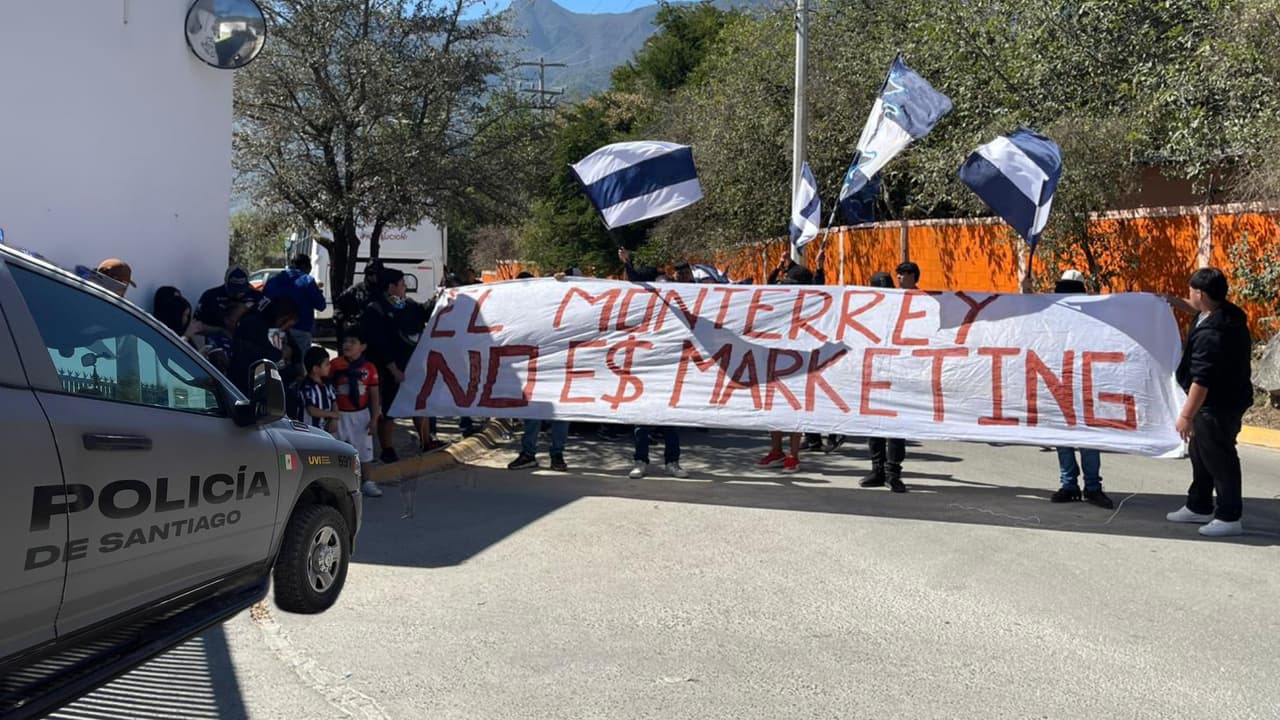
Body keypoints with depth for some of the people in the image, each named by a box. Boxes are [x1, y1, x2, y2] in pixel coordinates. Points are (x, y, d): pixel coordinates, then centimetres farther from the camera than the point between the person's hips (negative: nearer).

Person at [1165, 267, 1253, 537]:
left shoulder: (1211, 334, -29)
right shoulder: (1228, 313, 2)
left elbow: (1201, 380, -30)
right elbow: (1203, 311, 28)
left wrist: (1186, 415, -27)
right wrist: (1176, 302, 21)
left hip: (1219, 405, -11)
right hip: (1219, 400, 11)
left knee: (1219, 458, 0)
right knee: (1200, 453, 21)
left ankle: (1229, 517, 10)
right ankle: (1199, 507, 34)